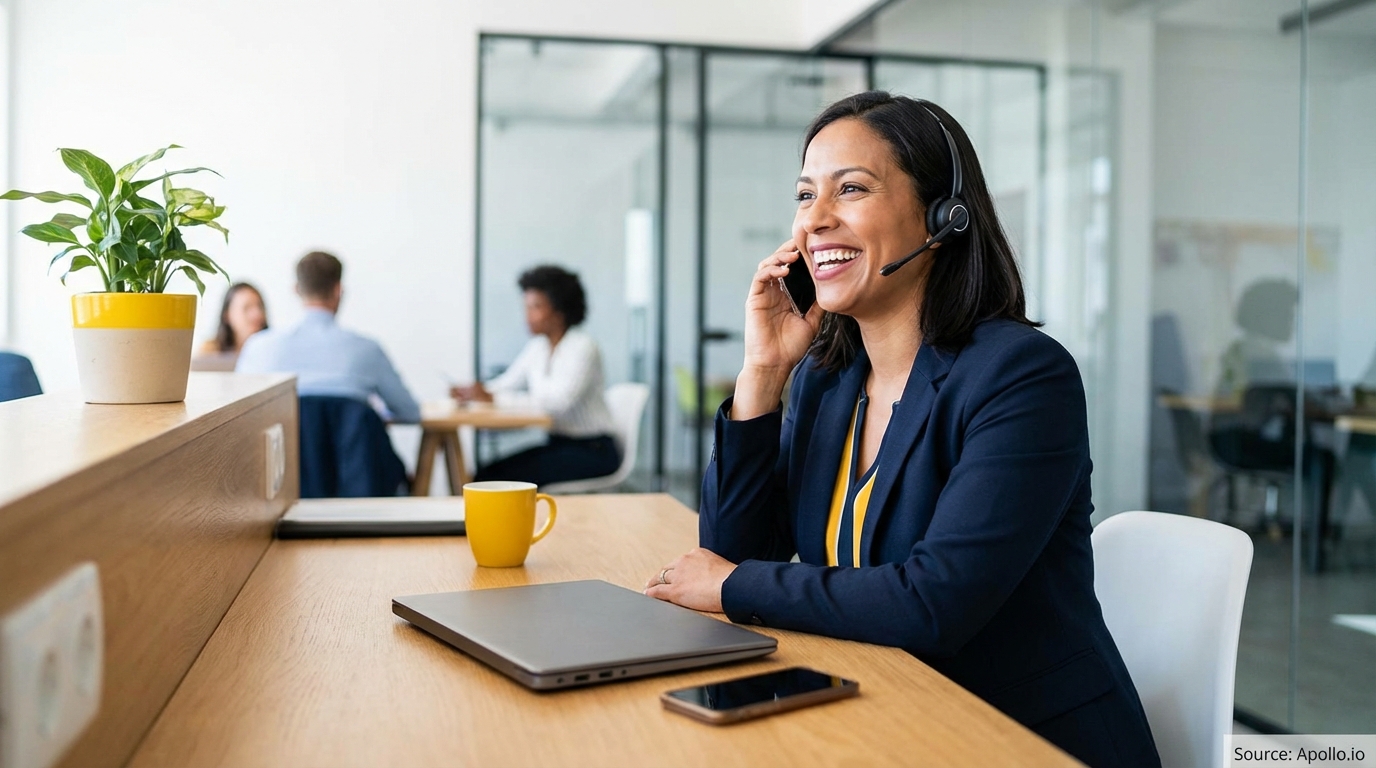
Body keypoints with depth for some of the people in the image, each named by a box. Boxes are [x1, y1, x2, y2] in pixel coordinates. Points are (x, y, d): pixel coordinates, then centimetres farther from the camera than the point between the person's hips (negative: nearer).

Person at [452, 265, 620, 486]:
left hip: (593, 450, -7)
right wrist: (471, 392, -14)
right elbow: (507, 383, 8)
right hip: (558, 443, 7)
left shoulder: (582, 347, -15)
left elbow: (558, 401, -28)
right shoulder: (537, 346, 9)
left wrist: (493, 397, -31)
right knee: (487, 474, -11)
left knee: (507, 476, -22)